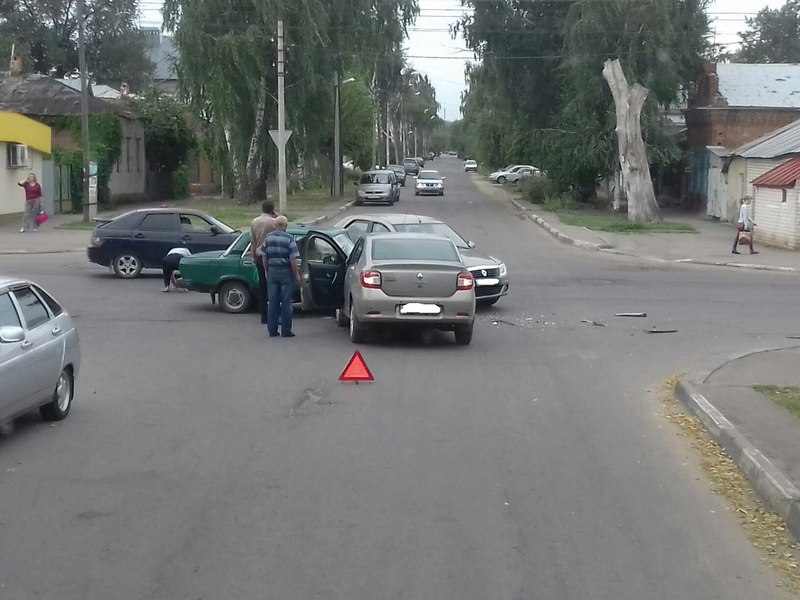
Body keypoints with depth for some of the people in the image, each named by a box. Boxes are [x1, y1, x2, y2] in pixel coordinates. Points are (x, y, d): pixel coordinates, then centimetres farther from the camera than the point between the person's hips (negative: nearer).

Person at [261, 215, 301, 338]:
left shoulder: (268, 238, 5)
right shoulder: (289, 239, -9)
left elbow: (264, 257, 8)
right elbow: (293, 259, -13)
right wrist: (297, 275, -6)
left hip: (272, 272, 4)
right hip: (286, 272, -4)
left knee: (272, 302, 8)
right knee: (286, 302, 1)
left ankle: (272, 330, 9)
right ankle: (286, 331, 2)